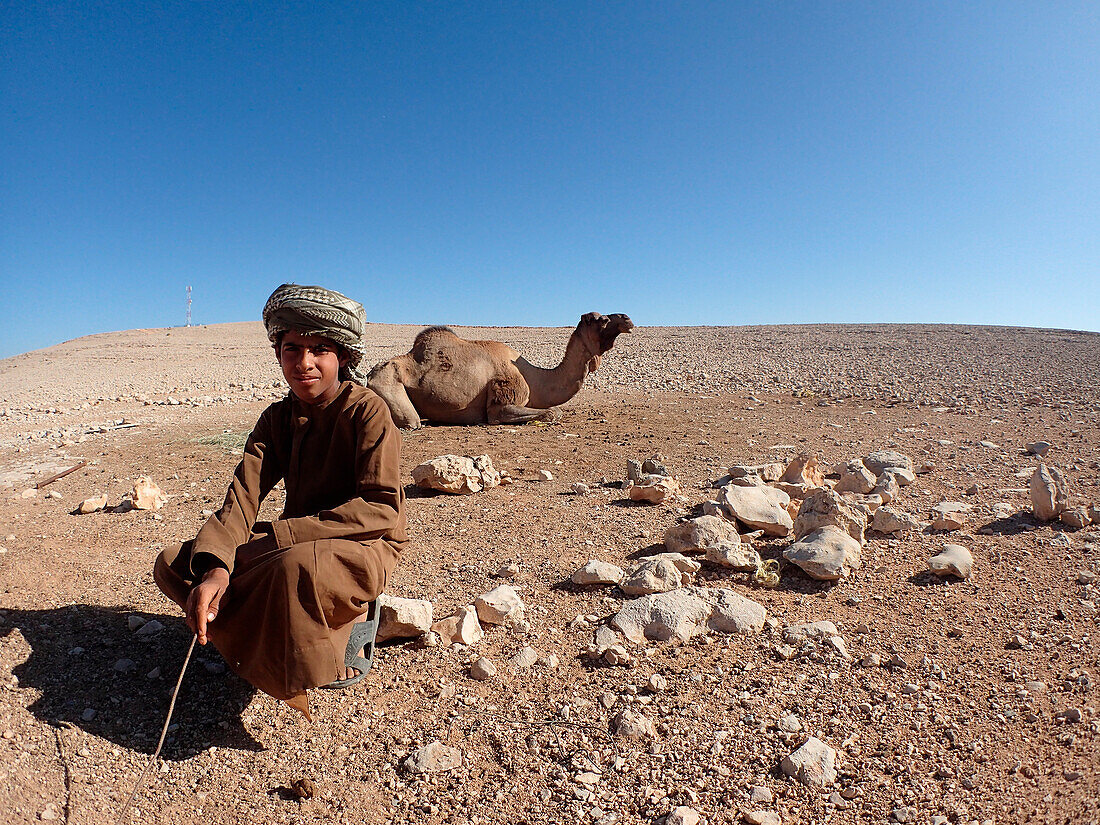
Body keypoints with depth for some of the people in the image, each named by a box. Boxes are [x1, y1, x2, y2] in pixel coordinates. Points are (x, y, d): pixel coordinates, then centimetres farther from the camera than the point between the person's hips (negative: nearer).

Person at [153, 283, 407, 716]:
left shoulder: (367, 410, -16)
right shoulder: (278, 417, 3)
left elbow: (382, 509, -25)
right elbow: (242, 495, -9)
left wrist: (276, 535, -26)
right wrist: (214, 565, -29)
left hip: (365, 546, -7)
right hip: (295, 544, 8)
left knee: (298, 564, -40)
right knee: (172, 564, -1)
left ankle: (339, 648, -6)